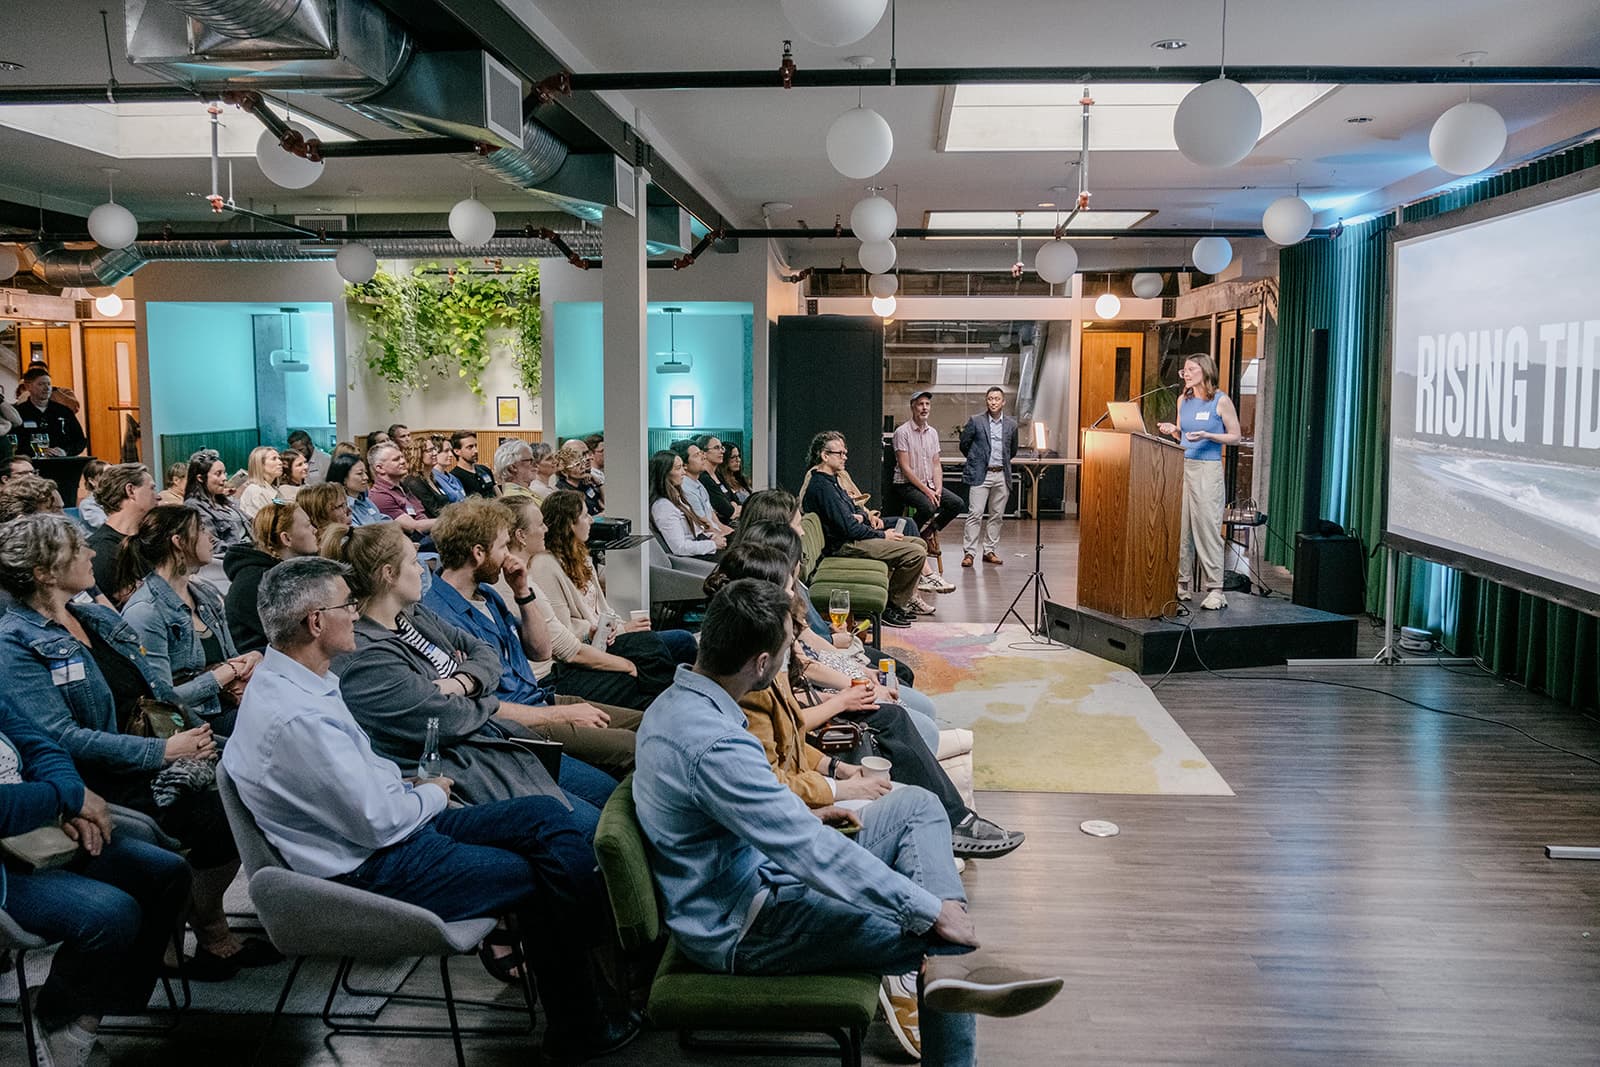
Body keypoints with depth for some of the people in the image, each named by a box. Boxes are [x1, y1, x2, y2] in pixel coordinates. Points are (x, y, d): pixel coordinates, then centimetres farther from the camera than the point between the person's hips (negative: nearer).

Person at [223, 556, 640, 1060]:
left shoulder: (289, 681, 4)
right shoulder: (297, 717, -28)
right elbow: (381, 823, -23)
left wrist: (407, 784, 5)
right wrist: (433, 793, -5)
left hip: (390, 823, 10)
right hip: (375, 871, -10)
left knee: (547, 815, 1)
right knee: (545, 877, -7)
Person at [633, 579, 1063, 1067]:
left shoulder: (677, 701, 1)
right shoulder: (714, 744, -31)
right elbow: (818, 854, -31)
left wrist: (805, 817, 8)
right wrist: (932, 910, -23)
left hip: (753, 875, 10)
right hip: (742, 929, -10)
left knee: (916, 805, 3)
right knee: (947, 939, -12)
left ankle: (946, 971, -9)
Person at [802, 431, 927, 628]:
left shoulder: (830, 481, 17)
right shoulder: (822, 486, -17)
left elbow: (854, 510, 25)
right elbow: (848, 528, -22)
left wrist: (860, 515, -1)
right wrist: (882, 535, -10)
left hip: (853, 537, 11)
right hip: (845, 545, -11)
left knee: (919, 544, 13)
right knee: (916, 553, -19)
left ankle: (898, 604, 13)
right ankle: (892, 609, -5)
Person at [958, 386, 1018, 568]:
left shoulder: (1011, 424, 8)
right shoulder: (976, 421, -1)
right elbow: (964, 445, 8)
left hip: (1002, 475, 3)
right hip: (980, 475, -3)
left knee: (996, 516, 7)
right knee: (975, 514, -9)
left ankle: (990, 551, 15)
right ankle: (969, 552, -7)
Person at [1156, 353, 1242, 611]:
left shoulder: (1220, 401, -3)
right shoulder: (1183, 400, 13)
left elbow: (1235, 437, -2)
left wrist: (1207, 435, -15)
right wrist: (1173, 430, 1)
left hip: (1207, 470, -5)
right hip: (1182, 466, 6)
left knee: (1207, 527, -8)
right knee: (1181, 527, 4)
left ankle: (1214, 590, -5)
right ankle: (1183, 585, 12)